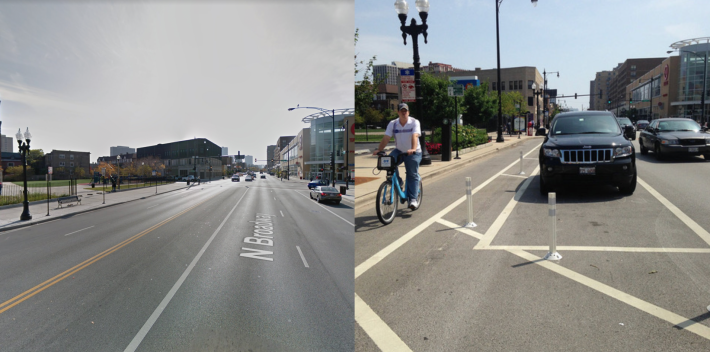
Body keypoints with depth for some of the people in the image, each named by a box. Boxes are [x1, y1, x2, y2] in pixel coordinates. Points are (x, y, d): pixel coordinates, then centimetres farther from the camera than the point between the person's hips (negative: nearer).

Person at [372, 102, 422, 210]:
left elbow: (415, 136, -27)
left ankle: (413, 199, -5)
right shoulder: (393, 123, -3)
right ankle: (397, 183, -7)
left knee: (413, 175, -8)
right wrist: (378, 149, -26)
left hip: (413, 152, -2)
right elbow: (386, 138, -11)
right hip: (399, 150, 3)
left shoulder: (414, 122, -11)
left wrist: (413, 149, -45)